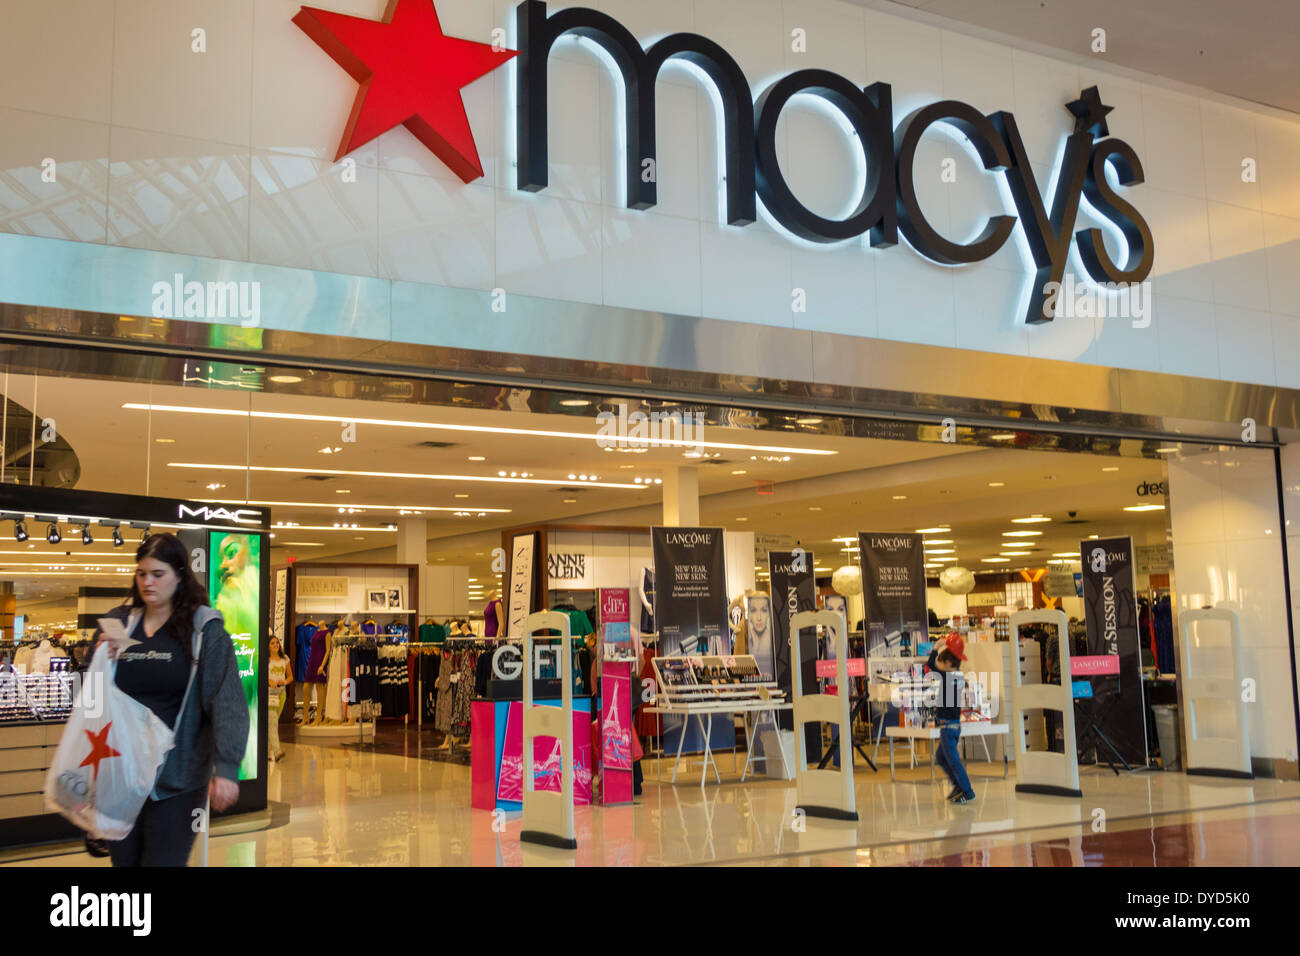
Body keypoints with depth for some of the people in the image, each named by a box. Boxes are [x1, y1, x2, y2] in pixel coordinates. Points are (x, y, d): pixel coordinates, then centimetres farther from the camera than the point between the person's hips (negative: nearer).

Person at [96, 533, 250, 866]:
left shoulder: (205, 629, -7)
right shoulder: (117, 623, 5)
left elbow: (227, 701, -13)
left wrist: (226, 768, -24)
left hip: (176, 778, -4)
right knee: (123, 859, 15)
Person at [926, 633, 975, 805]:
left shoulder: (948, 677, -18)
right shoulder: (959, 677, 7)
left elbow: (931, 664, -23)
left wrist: (936, 648, -12)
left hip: (948, 725, -9)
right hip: (954, 724, 9)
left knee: (953, 760, -4)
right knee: (940, 757, 20)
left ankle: (968, 792, -1)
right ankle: (959, 785, 24)